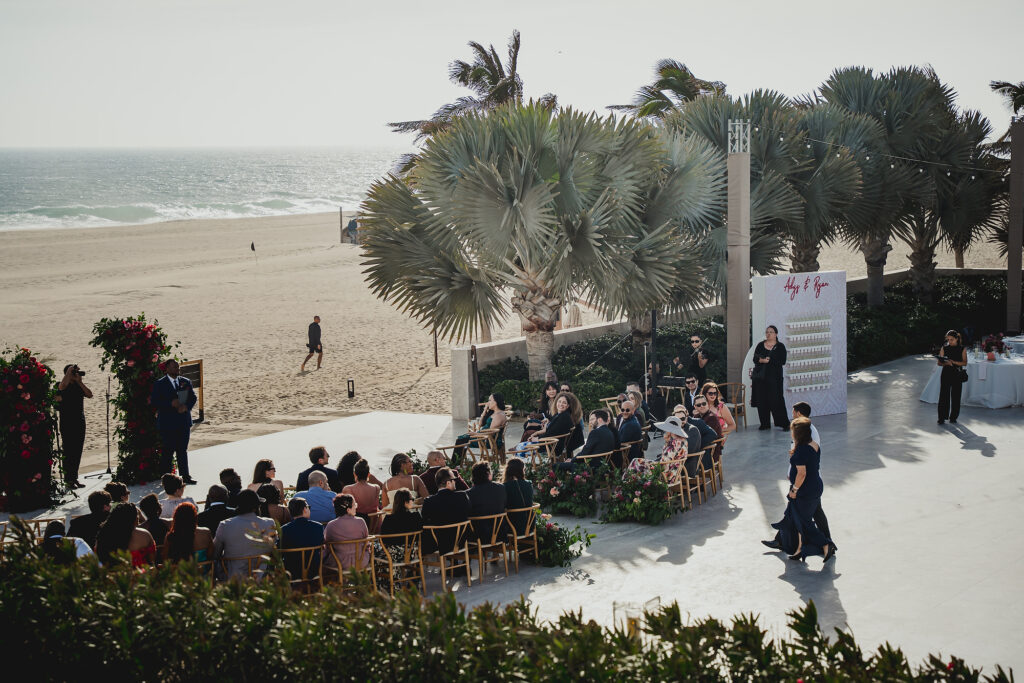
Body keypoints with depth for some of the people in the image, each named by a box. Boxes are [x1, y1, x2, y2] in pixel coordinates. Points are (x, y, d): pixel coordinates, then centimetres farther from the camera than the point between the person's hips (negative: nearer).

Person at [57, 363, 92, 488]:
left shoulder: (79, 387, 13)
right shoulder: (63, 386, -5)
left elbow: (90, 395, -1)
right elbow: (63, 386, -29)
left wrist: (80, 382, -5)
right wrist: (69, 370, -18)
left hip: (80, 423, 6)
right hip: (67, 423, -6)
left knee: (78, 451, 9)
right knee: (69, 451, -6)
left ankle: (74, 477, 17)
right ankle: (68, 479, -3)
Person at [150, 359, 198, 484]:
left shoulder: (186, 382, 12)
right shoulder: (160, 384, -2)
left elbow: (193, 398, 10)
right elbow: (154, 402, -8)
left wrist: (186, 406, -10)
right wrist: (171, 403, -18)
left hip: (184, 423, 4)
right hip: (167, 424, -4)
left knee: (183, 451, 10)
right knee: (167, 452, -3)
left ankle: (185, 476, 14)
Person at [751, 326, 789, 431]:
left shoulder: (780, 346, 4)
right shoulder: (760, 345, 12)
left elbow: (782, 361, -8)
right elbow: (755, 359, 3)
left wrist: (769, 360, -12)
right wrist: (762, 360, -16)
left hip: (774, 376, -3)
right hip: (760, 376, 3)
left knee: (776, 400, -9)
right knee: (761, 401, 1)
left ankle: (784, 423, -5)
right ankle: (765, 424, 9)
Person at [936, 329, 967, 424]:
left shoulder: (962, 349, 2)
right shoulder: (944, 348, 4)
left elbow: (965, 362, -4)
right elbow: (938, 362, 3)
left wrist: (954, 362, -19)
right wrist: (946, 363, -18)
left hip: (957, 375, 0)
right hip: (946, 374, 0)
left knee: (956, 397, 4)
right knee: (944, 396, -5)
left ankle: (953, 417, 16)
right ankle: (942, 418, -1)